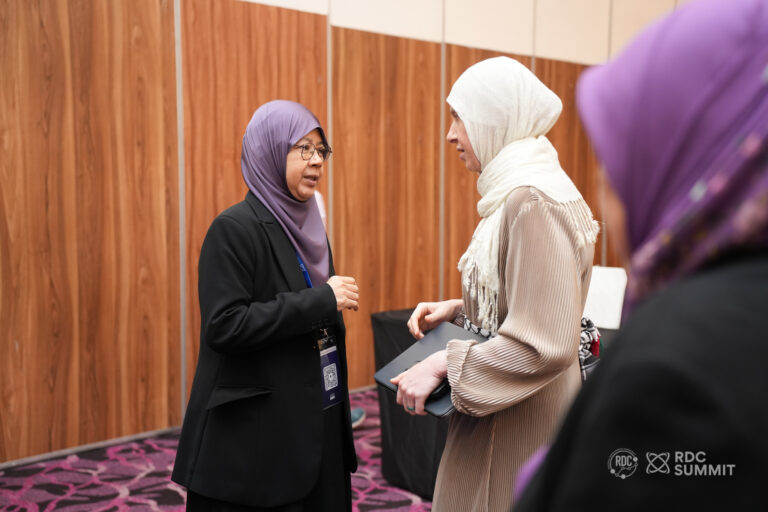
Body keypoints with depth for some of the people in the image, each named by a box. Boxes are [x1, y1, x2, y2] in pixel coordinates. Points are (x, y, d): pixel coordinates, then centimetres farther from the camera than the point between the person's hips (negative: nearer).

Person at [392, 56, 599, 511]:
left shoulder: (534, 201, -23)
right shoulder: (515, 191, 9)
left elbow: (547, 345, -28)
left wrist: (444, 364, -21)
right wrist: (458, 308, 6)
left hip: (523, 421, -9)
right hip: (501, 409, 9)